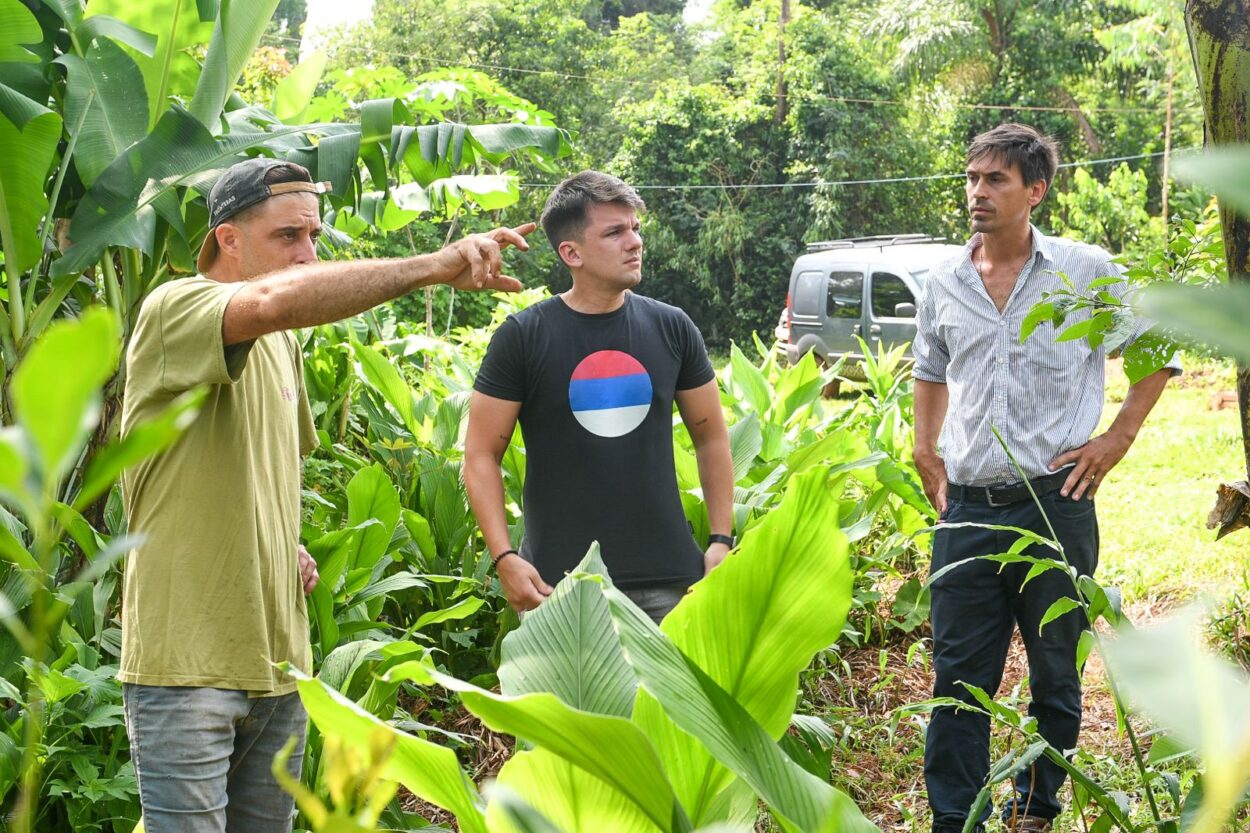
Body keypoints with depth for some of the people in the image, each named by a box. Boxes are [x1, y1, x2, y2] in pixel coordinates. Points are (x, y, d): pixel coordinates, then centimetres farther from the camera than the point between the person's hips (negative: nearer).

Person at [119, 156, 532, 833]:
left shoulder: (280, 344, 16)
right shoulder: (175, 311, -12)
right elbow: (273, 300, -36)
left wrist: (287, 547, 9)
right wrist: (434, 266, -38)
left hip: (277, 661, 8)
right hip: (187, 659, -8)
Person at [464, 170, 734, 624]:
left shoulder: (671, 329, 5)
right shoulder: (522, 336, -3)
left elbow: (711, 437, 12)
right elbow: (481, 453, -2)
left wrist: (721, 540, 3)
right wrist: (503, 557, -12)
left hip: (668, 579, 3)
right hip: (559, 581, -2)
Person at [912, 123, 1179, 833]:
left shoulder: (1087, 272, -2)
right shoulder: (945, 287, 8)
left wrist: (1117, 438, -1)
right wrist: (925, 448, 14)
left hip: (1056, 503, -2)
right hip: (967, 509, 3)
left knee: (1056, 674, 8)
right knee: (959, 675, 2)